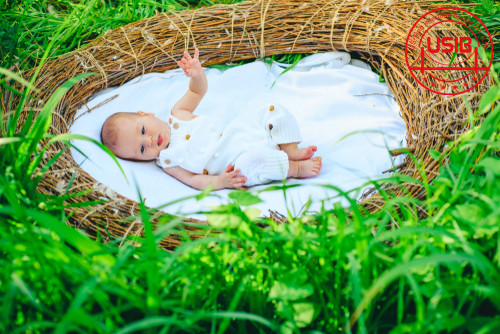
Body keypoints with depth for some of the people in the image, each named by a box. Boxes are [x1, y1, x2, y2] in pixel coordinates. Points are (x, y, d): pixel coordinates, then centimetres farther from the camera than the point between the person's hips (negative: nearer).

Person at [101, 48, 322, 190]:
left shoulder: (177, 115, 5)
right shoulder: (167, 161, -7)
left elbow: (198, 91, 11)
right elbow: (193, 179, -14)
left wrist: (197, 74, -12)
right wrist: (218, 182, -32)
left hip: (243, 130, 7)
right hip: (243, 158, -6)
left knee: (275, 112, -4)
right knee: (250, 165, -39)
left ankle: (291, 151, -7)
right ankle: (293, 168, -17)